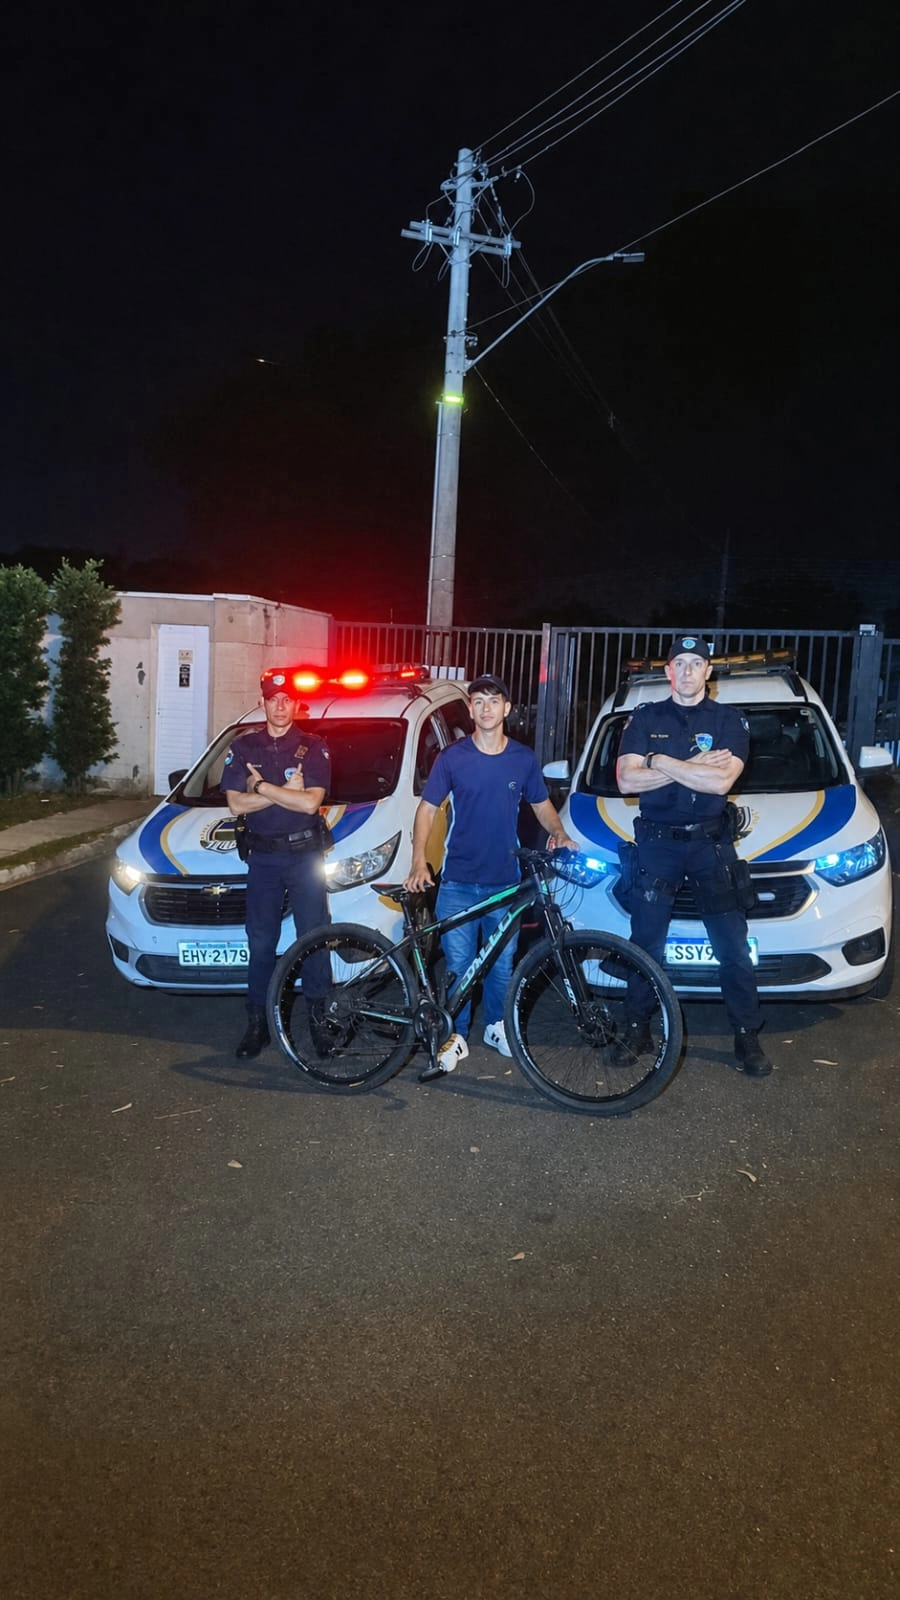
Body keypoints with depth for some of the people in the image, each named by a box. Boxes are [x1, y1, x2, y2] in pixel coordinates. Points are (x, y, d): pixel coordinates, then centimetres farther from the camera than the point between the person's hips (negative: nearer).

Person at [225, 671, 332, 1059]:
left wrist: (260, 786, -12)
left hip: (305, 854, -2)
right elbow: (236, 804, -6)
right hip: (263, 856, 2)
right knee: (261, 942, 7)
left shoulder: (313, 747, -3)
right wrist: (286, 791, -12)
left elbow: (310, 803, -16)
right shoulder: (244, 746, 3)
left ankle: (319, 1015, 16)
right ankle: (258, 1022, 16)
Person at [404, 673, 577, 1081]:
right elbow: (427, 808, -2)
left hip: (505, 881, 2)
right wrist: (419, 861, -15)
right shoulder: (452, 757, -4)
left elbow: (542, 804, 13)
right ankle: (456, 1037, 17)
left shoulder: (524, 758, 1)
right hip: (458, 881, -1)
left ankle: (496, 1026, 32)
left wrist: (559, 833, -8)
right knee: (458, 964, 2)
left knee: (501, 962, 11)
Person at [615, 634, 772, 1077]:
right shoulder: (645, 718, 5)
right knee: (645, 944, 6)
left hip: (711, 844, -1)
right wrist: (694, 765, -13)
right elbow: (626, 780, -9)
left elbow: (721, 781, -15)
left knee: (733, 947, 0)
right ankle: (637, 1028, 20)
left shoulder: (729, 720, 1)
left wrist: (659, 761, -14)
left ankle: (747, 1038, 12)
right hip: (656, 843, 1)